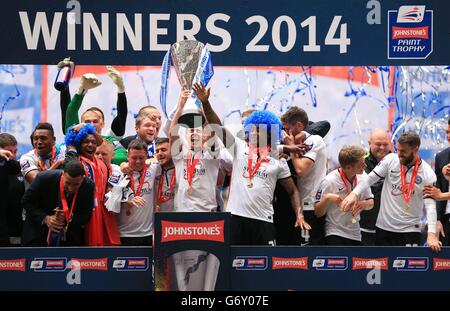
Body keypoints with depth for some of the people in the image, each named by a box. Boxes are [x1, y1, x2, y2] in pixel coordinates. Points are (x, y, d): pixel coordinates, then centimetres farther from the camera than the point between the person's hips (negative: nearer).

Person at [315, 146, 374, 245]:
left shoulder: (362, 178, -1)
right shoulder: (329, 181, -15)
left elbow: (370, 203, 10)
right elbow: (318, 213, -10)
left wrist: (363, 204, -14)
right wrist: (327, 198, -30)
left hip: (355, 234, 6)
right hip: (335, 234, -5)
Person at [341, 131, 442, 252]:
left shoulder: (428, 174, -8)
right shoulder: (391, 160, -2)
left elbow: (430, 205, -13)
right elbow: (370, 178, -3)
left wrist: (431, 234, -24)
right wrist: (354, 193, -22)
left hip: (409, 230, -2)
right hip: (383, 227, 2)